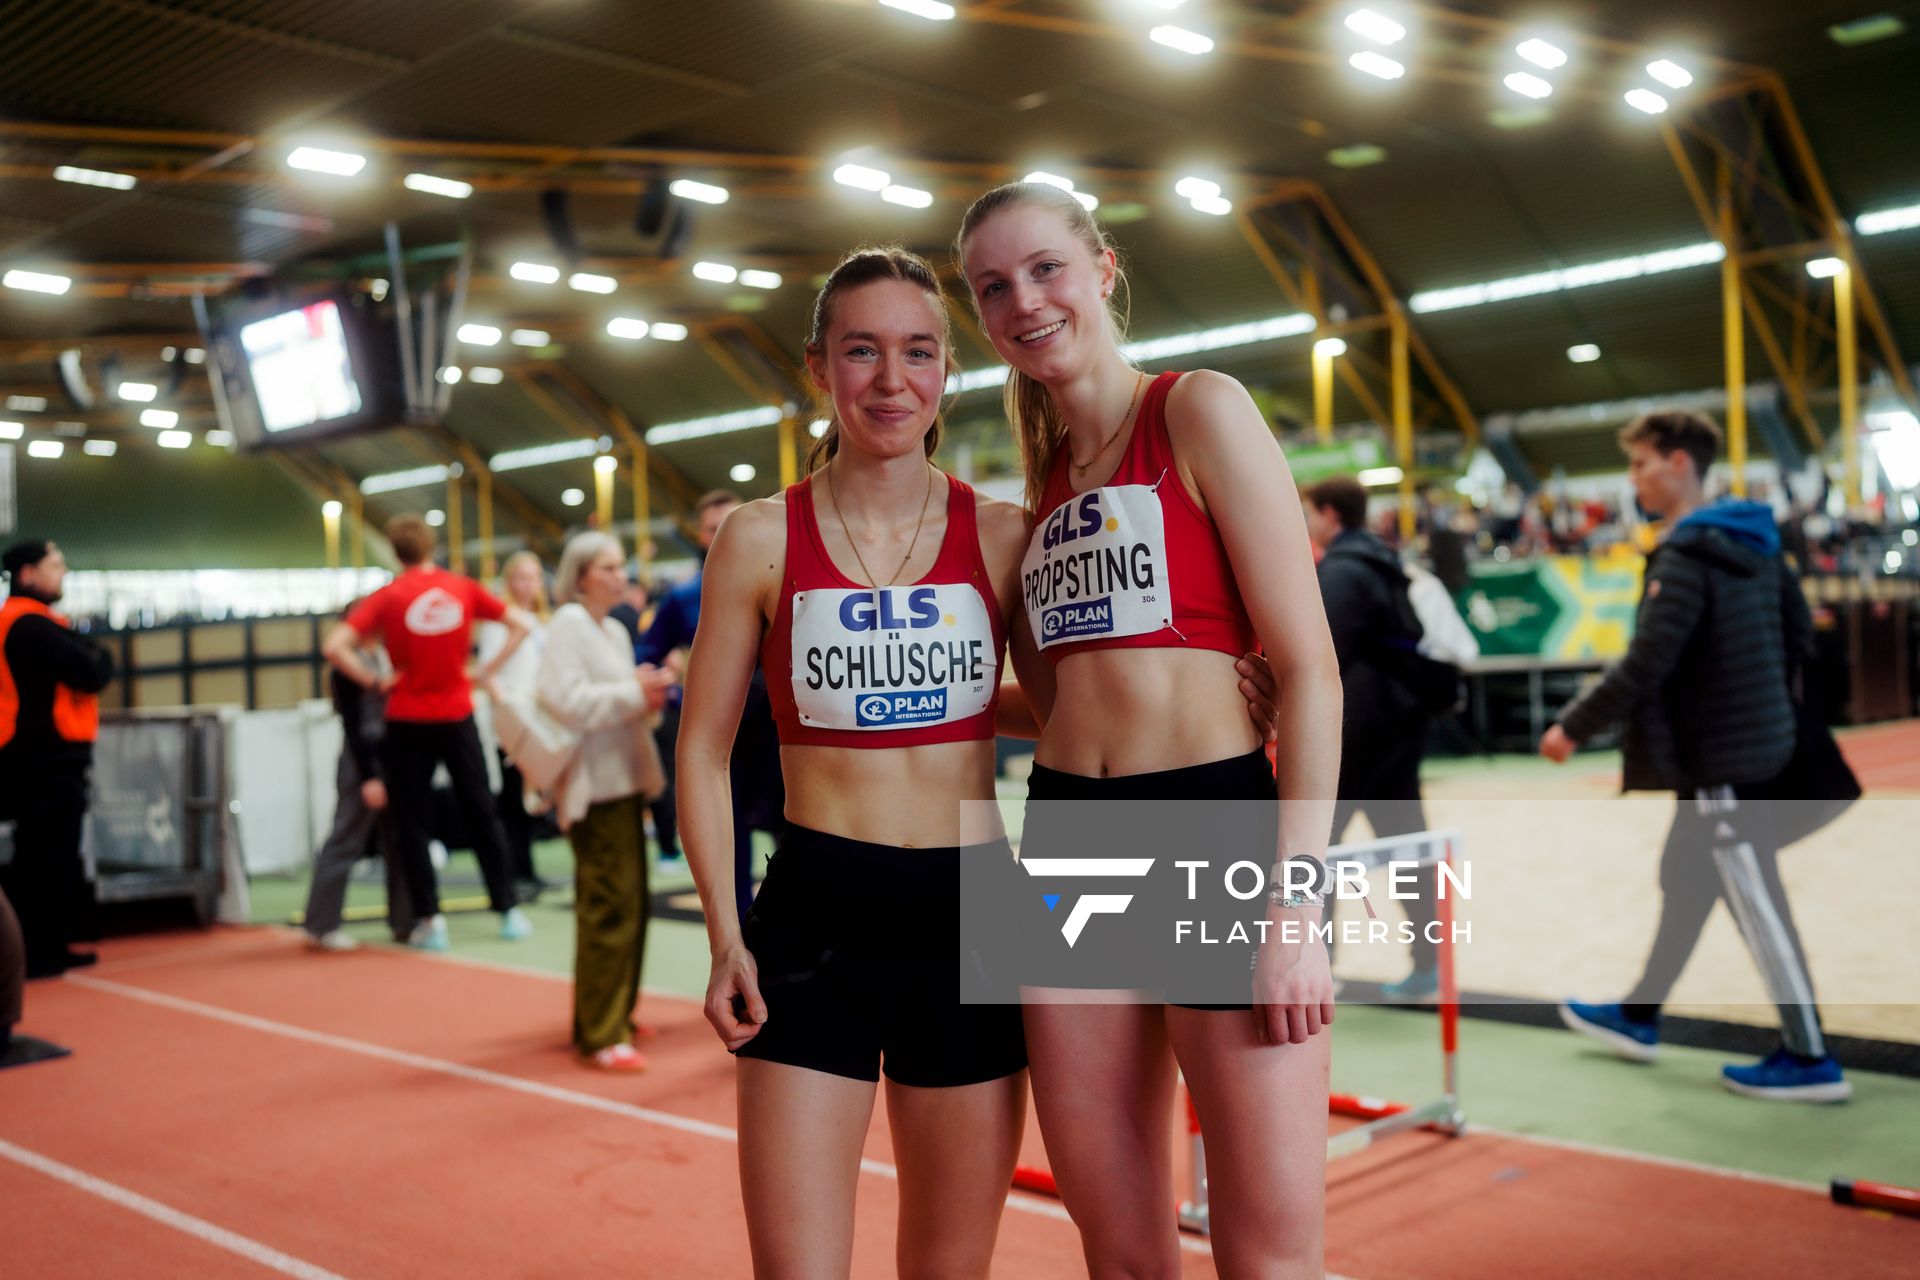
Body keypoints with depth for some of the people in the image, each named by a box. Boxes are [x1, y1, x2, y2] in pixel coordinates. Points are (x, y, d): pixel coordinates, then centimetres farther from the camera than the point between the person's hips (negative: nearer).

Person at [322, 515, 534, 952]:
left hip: (408, 721, -2)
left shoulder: (387, 597, -6)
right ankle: (508, 910, 15)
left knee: (412, 821, 8)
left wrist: (375, 681, -6)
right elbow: (521, 625, 0)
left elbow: (334, 647, -16)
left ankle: (430, 919, 7)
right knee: (480, 812, 12)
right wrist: (488, 671, 2)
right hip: (458, 716, 2)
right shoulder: (464, 588, 0)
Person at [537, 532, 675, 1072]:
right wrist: (633, 692, -19)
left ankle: (612, 1014, 26)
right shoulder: (567, 624, -9)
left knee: (629, 902, 13)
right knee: (609, 906, -10)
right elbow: (566, 700, -21)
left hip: (624, 778, 9)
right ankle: (602, 1035, -5)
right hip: (593, 784, -9)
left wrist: (649, 694, 2)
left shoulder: (615, 631, 18)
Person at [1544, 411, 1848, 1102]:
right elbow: (1799, 636, 15)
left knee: (1755, 902, -2)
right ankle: (1639, 1017, 31)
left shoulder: (1684, 557, -19)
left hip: (1719, 756, -10)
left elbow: (1645, 663, -24)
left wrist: (1573, 726, -14)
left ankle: (1809, 1059, 7)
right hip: (1753, 739, 10)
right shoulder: (1754, 544, 10)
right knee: (1685, 881, 18)